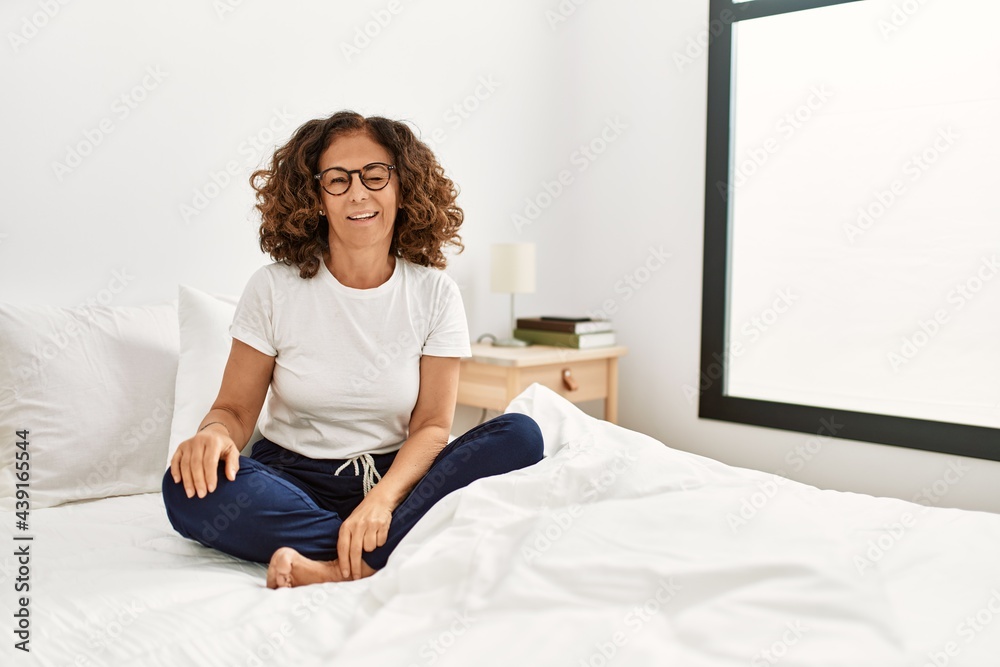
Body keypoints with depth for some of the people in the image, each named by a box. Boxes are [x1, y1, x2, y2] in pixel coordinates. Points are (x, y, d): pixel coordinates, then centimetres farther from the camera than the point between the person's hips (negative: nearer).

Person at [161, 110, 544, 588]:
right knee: (190, 487, -30)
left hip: (397, 479, 1)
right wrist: (214, 433, -25)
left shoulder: (434, 293, -2)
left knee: (520, 437, -25)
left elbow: (432, 425, -7)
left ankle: (329, 569, -31)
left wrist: (383, 497, -26)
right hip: (293, 479, 0)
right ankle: (380, 560, -24)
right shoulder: (274, 289, -2)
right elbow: (235, 408, 0)